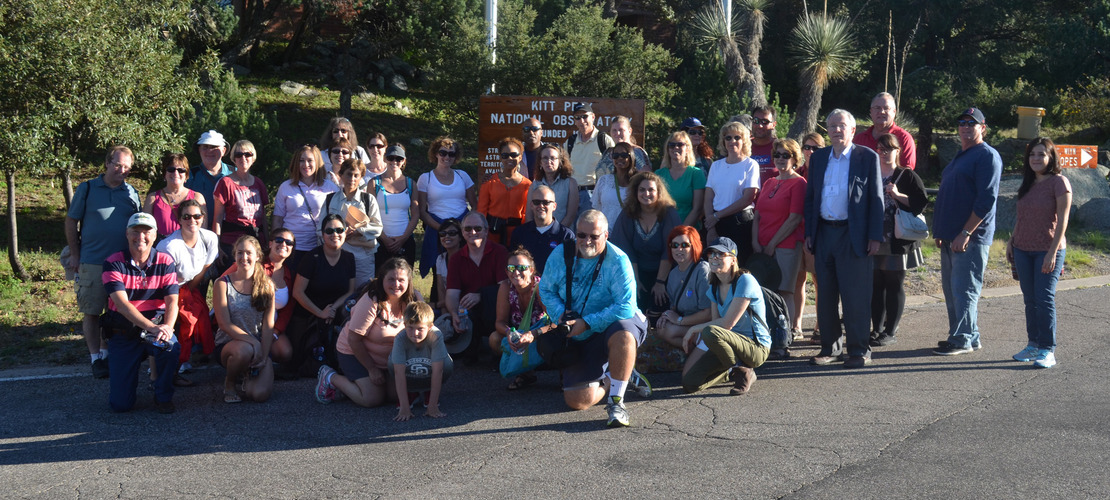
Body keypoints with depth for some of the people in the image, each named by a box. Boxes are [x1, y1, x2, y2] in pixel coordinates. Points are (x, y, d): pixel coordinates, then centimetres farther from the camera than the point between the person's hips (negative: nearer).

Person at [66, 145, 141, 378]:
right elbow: (71, 222, 3)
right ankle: (96, 358, 9)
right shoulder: (87, 189, 0)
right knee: (91, 312, 1)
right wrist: (74, 255, -1)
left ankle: (107, 352, 23)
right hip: (92, 263, -3)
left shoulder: (131, 193, 8)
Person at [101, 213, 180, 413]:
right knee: (121, 404, -8)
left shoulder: (165, 262, -1)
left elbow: (172, 301, -10)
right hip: (122, 334, -1)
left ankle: (163, 397, -8)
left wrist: (167, 326, -33)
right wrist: (151, 327, -34)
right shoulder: (114, 263, -7)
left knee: (171, 346, -36)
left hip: (155, 327, 1)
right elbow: (122, 303, -19)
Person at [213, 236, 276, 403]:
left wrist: (263, 356, -12)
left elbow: (268, 325, -1)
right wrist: (251, 341, -24)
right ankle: (229, 382, -5)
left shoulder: (267, 285, 4)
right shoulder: (223, 284, -4)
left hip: (259, 347, 2)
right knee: (244, 350, -40)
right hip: (228, 344, -2)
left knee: (260, 394, -21)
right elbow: (225, 324, -11)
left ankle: (249, 374, 18)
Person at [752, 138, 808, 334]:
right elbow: (757, 215, 15)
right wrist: (755, 242, 0)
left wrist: (772, 245, -10)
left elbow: (794, 219, -10)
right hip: (762, 248, 6)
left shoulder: (798, 183, -4)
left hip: (786, 246, -6)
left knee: (784, 292, -7)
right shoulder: (769, 183, 17)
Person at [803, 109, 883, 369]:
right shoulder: (818, 158, 12)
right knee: (825, 296, 10)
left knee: (856, 297, -2)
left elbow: (876, 199, -2)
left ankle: (859, 350, 7)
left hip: (854, 236, -5)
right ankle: (830, 347, 20)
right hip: (824, 234, 5)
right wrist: (809, 232, 6)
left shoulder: (868, 157, 0)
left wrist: (874, 236, -8)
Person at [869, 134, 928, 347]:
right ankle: (877, 329, 14)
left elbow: (921, 203, -6)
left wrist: (898, 196, -17)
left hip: (898, 241, -4)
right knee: (876, 285, 6)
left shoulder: (908, 176, 1)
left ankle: (890, 332, 8)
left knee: (895, 285, 2)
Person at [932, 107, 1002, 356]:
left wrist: (965, 233, -21)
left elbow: (986, 200, -17)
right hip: (951, 237, 10)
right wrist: (940, 231, 19)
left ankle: (962, 340, 1)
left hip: (971, 238, -9)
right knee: (952, 289, 12)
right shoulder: (960, 156, 20)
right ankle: (970, 336, 21)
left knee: (964, 289, -6)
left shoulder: (987, 156, -9)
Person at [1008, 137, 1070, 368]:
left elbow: (1062, 220, -12)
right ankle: (1034, 344, 16)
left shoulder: (1059, 182, -9)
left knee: (1044, 299, -7)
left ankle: (1048, 351, -2)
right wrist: (1011, 242, 13)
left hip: (1047, 251, -6)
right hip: (1023, 250, 6)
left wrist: (1053, 252, -17)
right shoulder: (1027, 184, 11)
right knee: (1030, 299, 9)